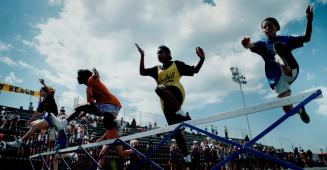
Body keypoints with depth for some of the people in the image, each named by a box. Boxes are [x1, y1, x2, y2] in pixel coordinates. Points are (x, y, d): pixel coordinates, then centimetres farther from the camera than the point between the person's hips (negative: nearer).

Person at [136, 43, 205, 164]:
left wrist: (202, 59, -6)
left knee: (159, 88, -37)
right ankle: (187, 157, 13)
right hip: (166, 102, 5)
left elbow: (194, 70, 10)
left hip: (176, 92, -5)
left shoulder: (177, 64, 12)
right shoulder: (157, 69, 23)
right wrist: (142, 56, 7)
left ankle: (182, 114, -32)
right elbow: (142, 72, 14)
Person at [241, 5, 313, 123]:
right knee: (288, 109, -13)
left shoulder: (286, 39, 17)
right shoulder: (263, 44, 11)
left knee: (278, 46, -21)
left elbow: (306, 38, 14)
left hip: (291, 71, -1)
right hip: (276, 78, 1)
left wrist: (309, 21, 0)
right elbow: (251, 46, -10)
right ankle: (299, 109, 21)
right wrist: (246, 44, -36)